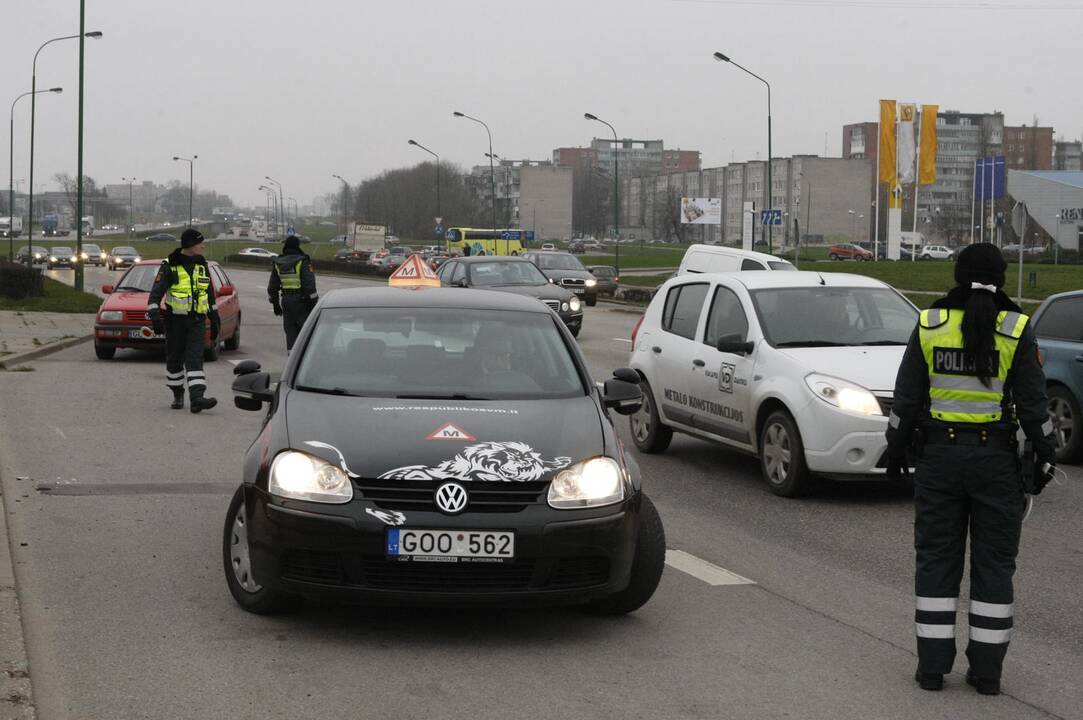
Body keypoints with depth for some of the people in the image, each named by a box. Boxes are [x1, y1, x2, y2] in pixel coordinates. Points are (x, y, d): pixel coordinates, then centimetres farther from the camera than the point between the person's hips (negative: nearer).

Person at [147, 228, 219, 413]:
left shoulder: (202, 265, 10)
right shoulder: (169, 266, -6)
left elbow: (210, 293, 20)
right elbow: (156, 292, -10)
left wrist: (215, 318, 21)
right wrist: (154, 315, -22)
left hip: (197, 321, 3)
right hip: (175, 320, -3)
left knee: (195, 358, -10)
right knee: (174, 359, 7)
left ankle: (197, 398, -21)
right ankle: (177, 395, 25)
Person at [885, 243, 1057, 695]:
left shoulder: (930, 325, -2)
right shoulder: (1016, 330, -6)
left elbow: (907, 398, 1)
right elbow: (1032, 403, -5)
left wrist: (896, 449, 11)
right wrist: (1044, 455, 3)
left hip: (939, 455, 1)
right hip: (996, 456, -1)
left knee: (936, 559, 8)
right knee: (994, 561, 7)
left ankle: (932, 666, 8)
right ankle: (986, 670, 9)